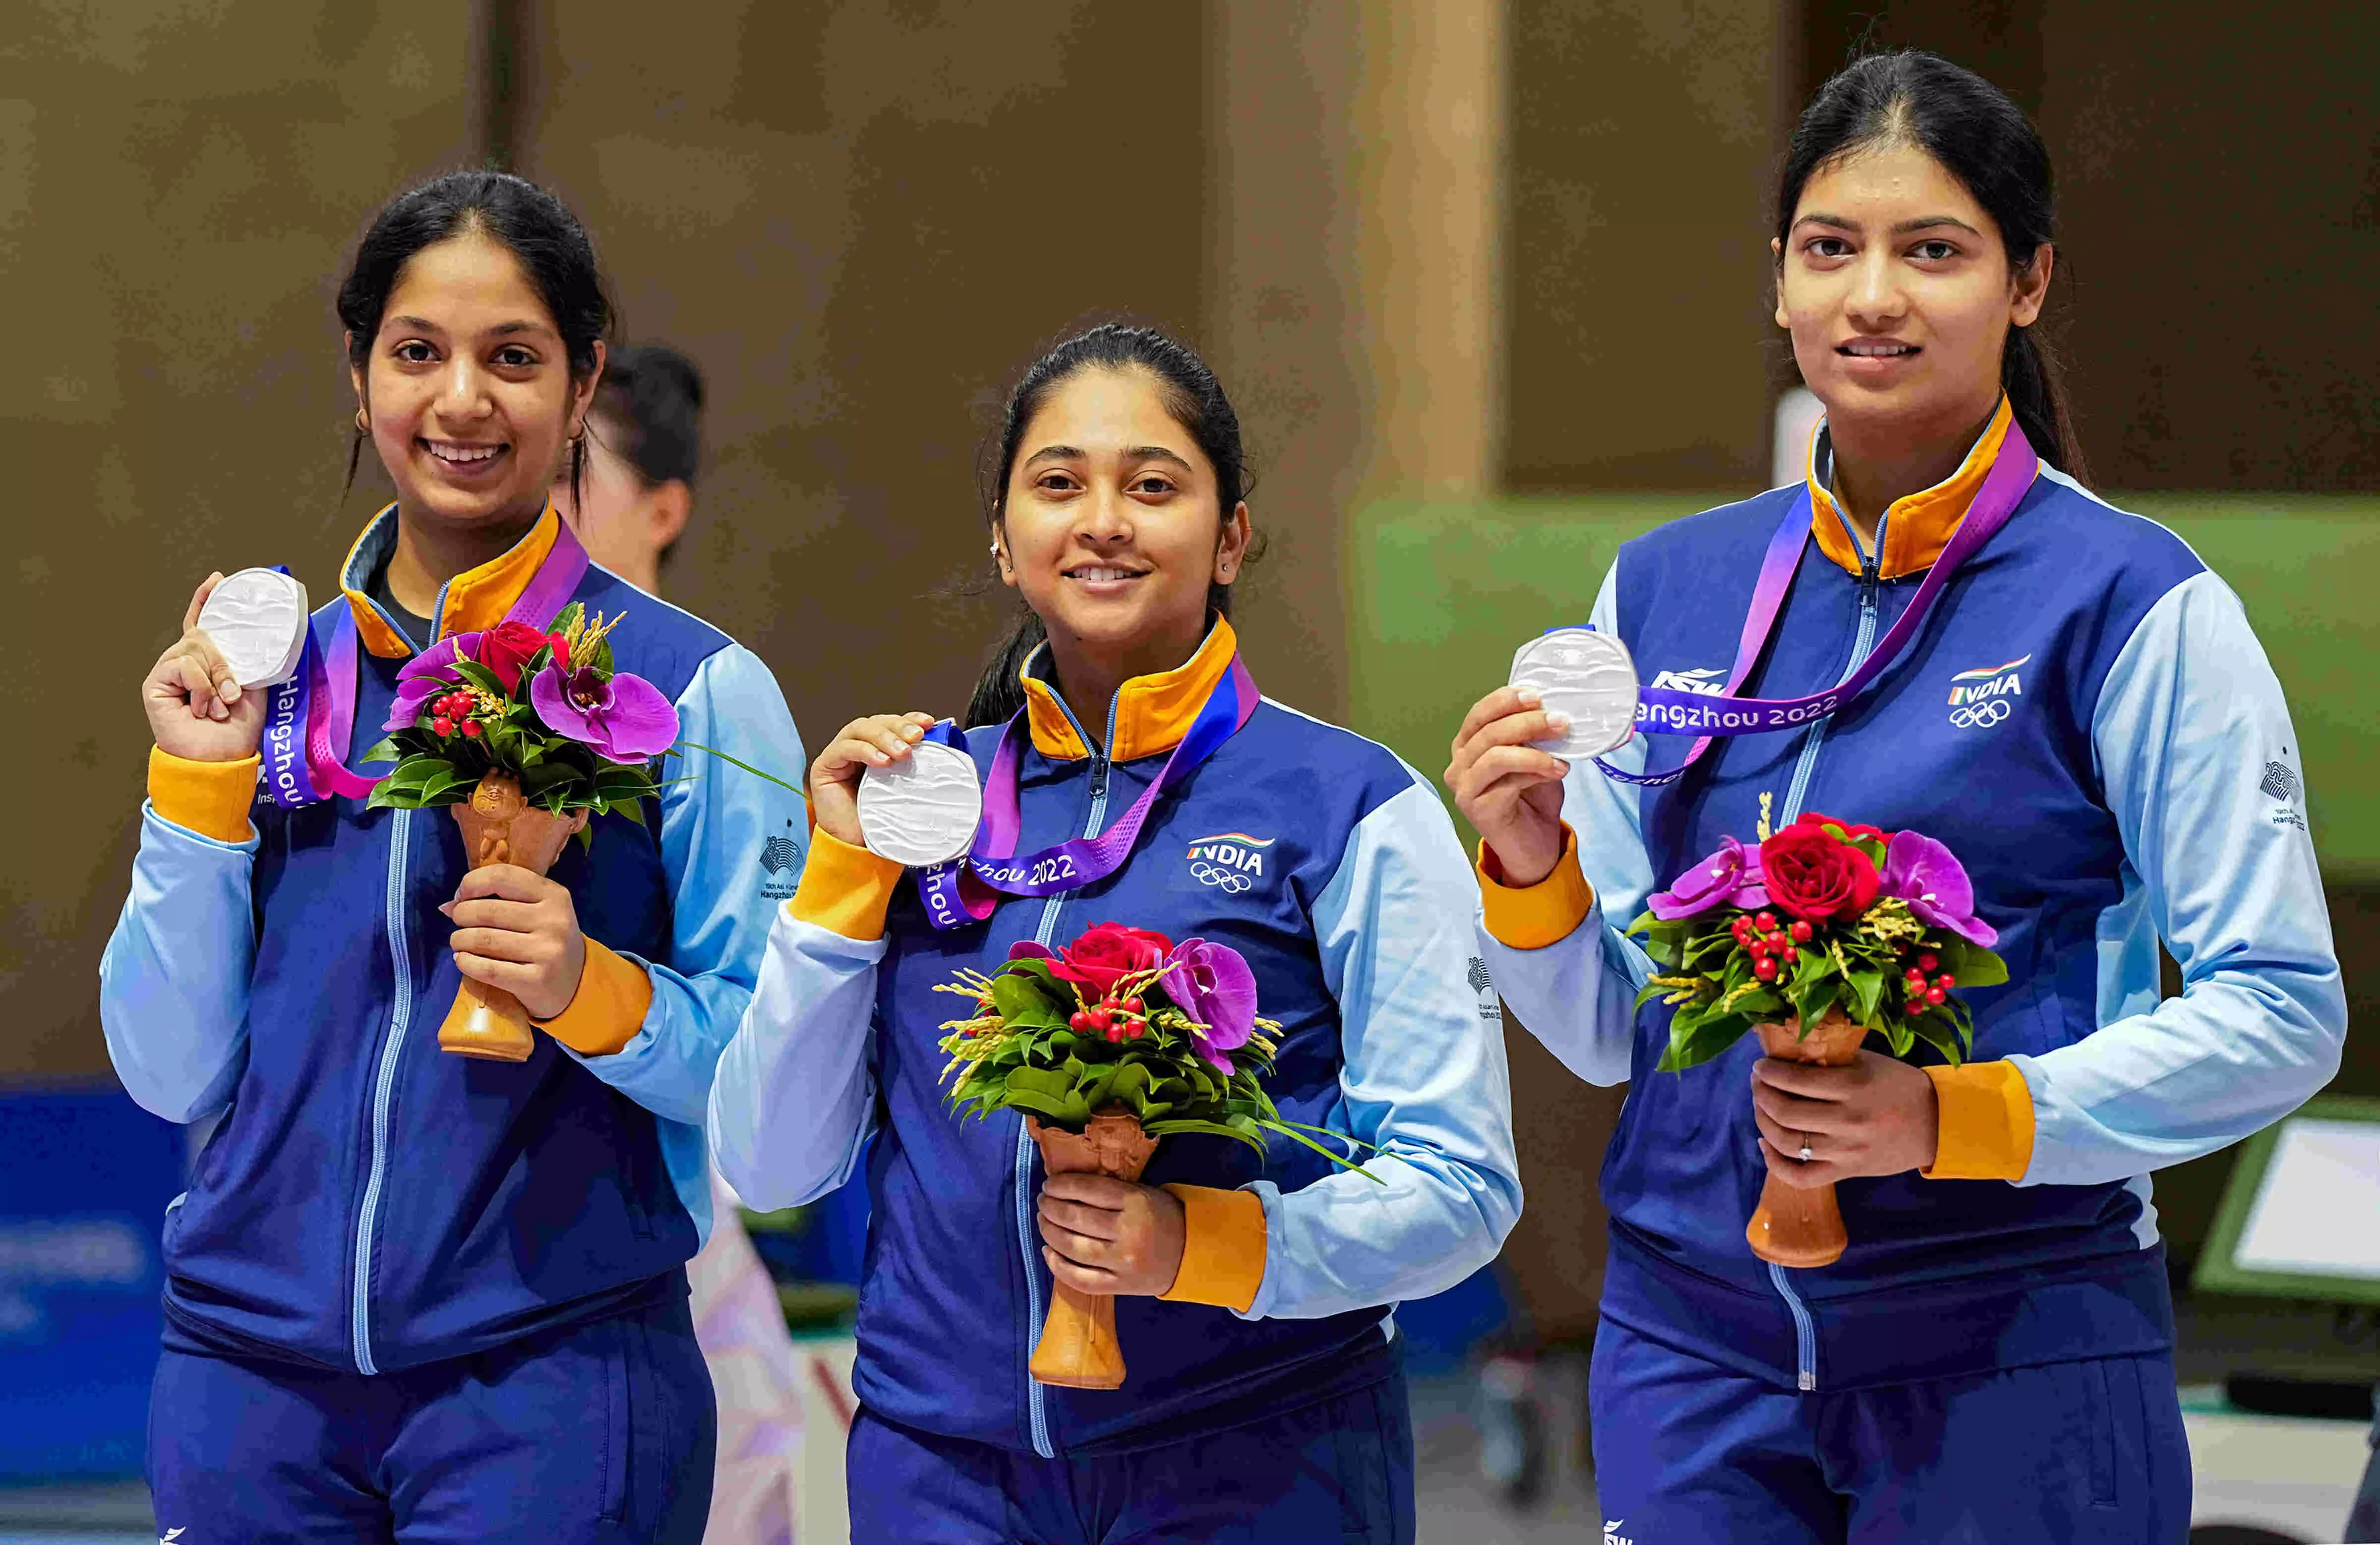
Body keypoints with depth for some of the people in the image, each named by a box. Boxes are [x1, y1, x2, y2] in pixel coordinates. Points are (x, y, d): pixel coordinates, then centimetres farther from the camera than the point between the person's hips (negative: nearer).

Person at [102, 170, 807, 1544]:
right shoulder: (277, 672, 9)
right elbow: (175, 1072, 8)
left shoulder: (697, 689, -3)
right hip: (253, 1367, 4)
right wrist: (202, 787, -1)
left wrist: (595, 992, -22)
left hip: (552, 1379, -3)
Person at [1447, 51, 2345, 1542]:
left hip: (2012, 1350, -4)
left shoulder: (2131, 603, -6)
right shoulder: (1666, 590, 9)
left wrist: (1962, 1116, -20)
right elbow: (1609, 1027, 13)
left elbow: (2282, 1013, -9)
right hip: (1693, 1340, 4)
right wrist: (1528, 867, -7)